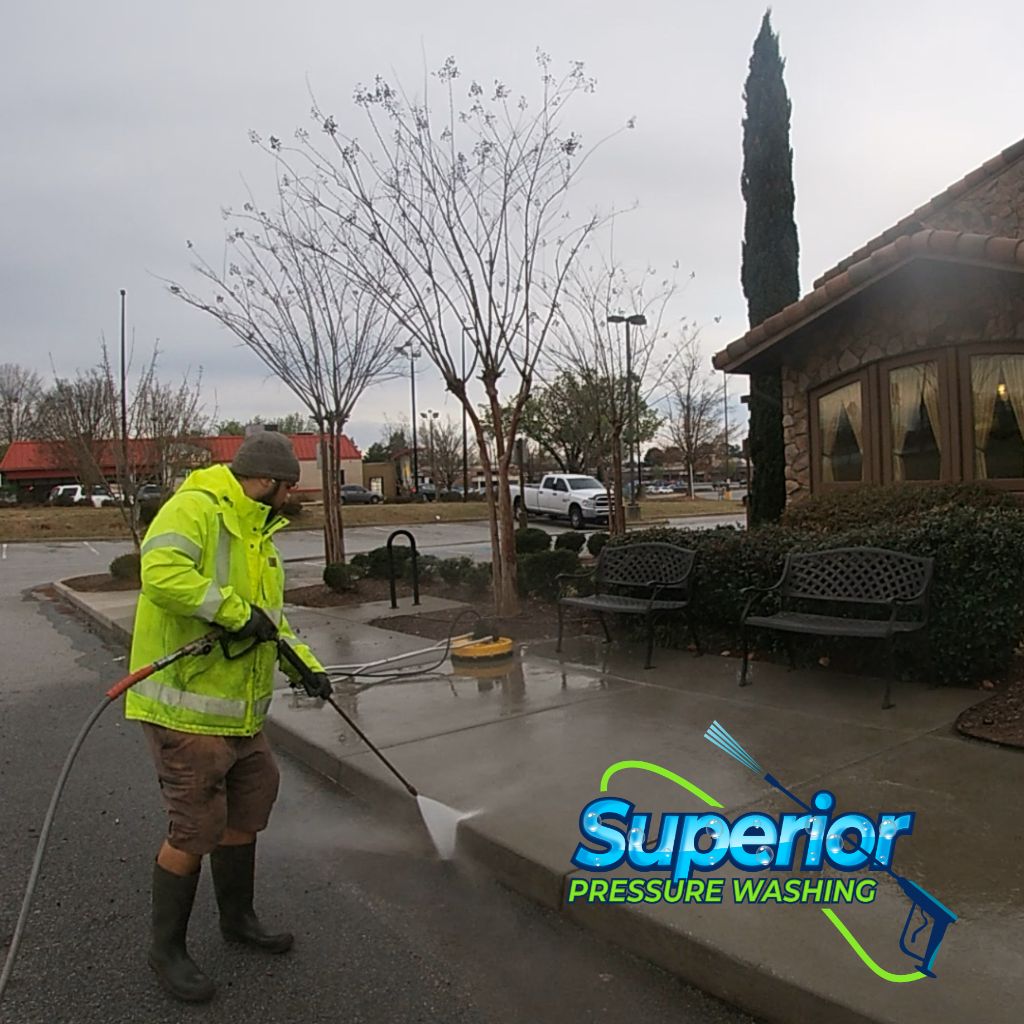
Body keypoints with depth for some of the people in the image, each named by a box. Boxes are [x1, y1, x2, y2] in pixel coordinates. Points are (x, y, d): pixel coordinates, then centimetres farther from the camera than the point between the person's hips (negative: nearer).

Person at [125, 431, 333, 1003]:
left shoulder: (259, 536, 15)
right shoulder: (194, 509, -15)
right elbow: (162, 572, -34)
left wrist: (308, 666, 12)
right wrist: (237, 611, -29)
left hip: (242, 713, 10)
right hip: (187, 711, -9)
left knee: (244, 816, 20)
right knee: (195, 831, 2)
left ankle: (239, 919, 41)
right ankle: (168, 949, 25)